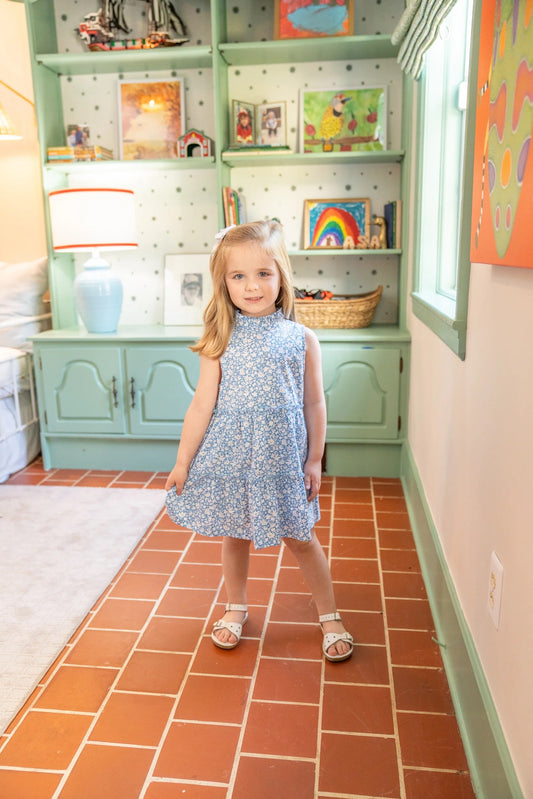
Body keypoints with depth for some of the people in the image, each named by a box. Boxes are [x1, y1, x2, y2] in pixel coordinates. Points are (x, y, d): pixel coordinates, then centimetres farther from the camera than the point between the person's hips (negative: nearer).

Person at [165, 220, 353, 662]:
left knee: (301, 538, 12)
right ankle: (236, 607, 42)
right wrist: (183, 461, 0)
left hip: (282, 459, 0)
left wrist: (314, 461, 2)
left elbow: (314, 404, 2)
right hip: (228, 456, 1)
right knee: (235, 535, 17)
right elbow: (202, 404, -2)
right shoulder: (220, 341, -5)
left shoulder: (302, 339, -4)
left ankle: (330, 615, 33)